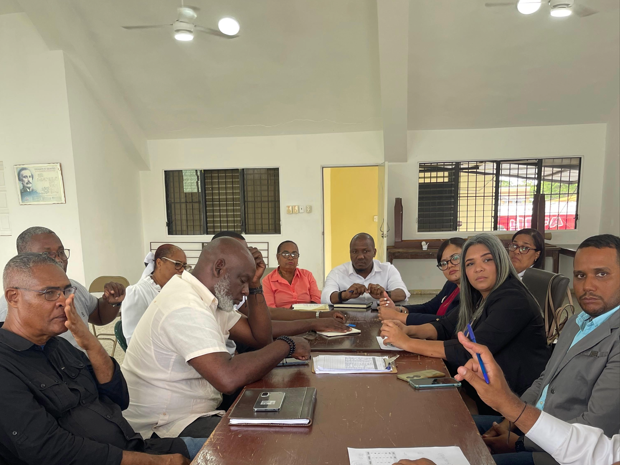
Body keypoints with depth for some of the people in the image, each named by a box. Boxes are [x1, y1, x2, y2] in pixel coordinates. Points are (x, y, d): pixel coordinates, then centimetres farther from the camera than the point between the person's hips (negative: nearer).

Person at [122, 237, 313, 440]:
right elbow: (228, 378, -35)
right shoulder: (185, 308, -25)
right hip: (163, 429, -9)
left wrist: (255, 284, -2)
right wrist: (287, 344, -22)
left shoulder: (208, 298, 4)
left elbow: (260, 338, 7)